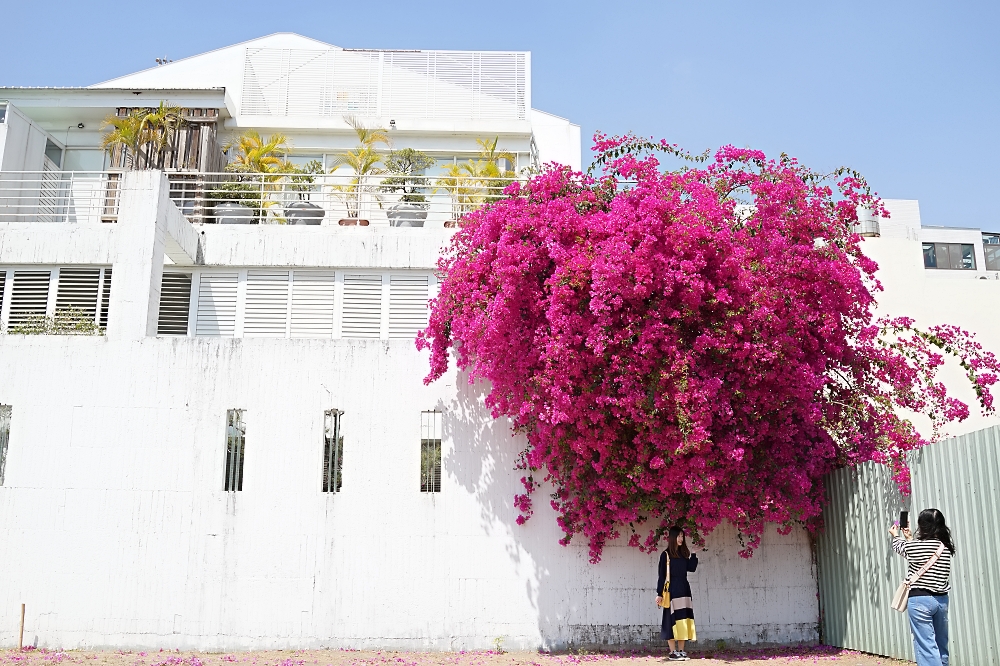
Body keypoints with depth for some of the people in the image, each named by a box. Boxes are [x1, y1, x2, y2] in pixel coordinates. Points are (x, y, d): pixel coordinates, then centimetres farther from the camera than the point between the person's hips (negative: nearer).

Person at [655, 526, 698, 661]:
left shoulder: (683, 553, 13)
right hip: (672, 592, -6)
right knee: (673, 620, -6)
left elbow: (691, 568, 1)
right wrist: (659, 593, -11)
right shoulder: (666, 555, -4)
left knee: (683, 620, 5)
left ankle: (681, 651, 10)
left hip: (684, 591, 6)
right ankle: (673, 652, -3)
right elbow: (661, 576, -6)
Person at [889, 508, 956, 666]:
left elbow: (900, 547, 9)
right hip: (942, 599, 6)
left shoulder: (914, 546, -14)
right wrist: (909, 538, 37)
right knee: (941, 646, 16)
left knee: (927, 646, -5)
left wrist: (896, 536, 32)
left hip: (920, 599, -6)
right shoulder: (946, 547, 3)